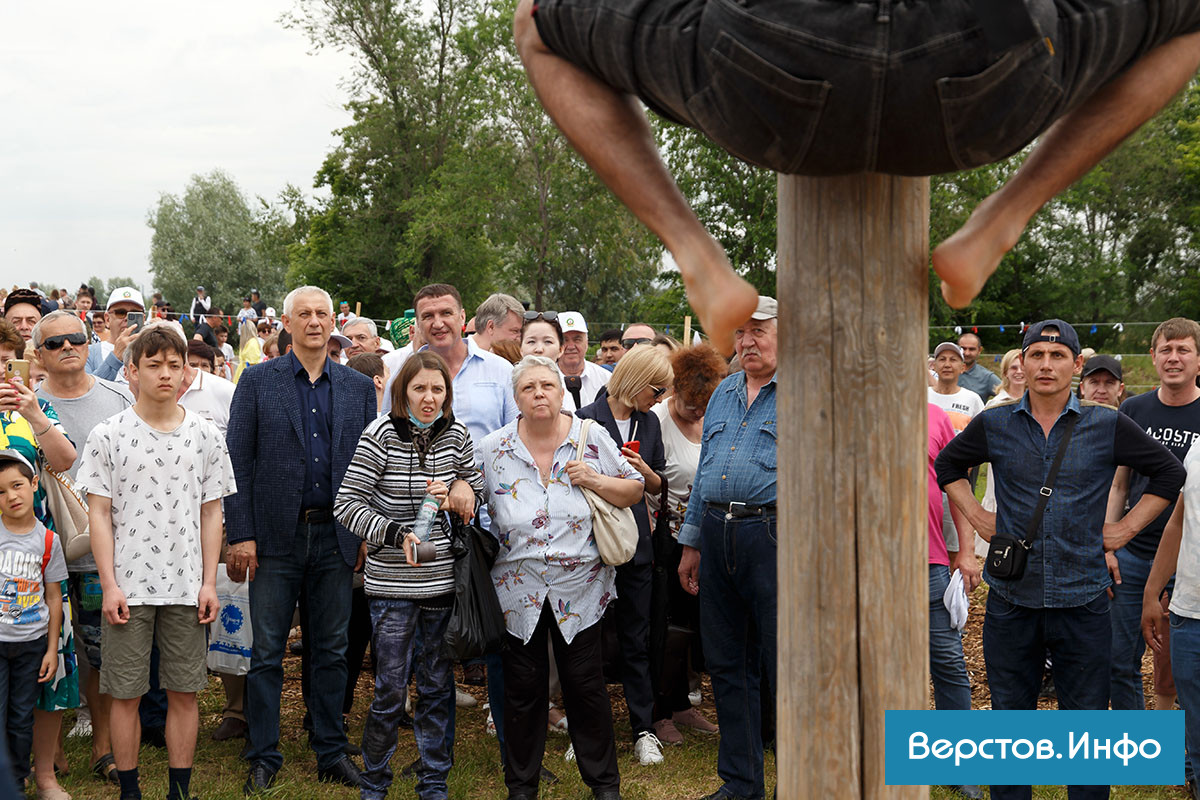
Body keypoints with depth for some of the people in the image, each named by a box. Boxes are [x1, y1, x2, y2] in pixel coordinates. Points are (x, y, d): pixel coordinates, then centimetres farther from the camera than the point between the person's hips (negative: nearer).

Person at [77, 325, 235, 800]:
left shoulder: (205, 436, 5)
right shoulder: (108, 436, 0)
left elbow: (211, 514, 8)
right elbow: (98, 514, -1)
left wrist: (209, 583, 2)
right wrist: (110, 585, -7)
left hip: (187, 587, 2)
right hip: (128, 587, -1)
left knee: (185, 692, 6)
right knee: (126, 694, 5)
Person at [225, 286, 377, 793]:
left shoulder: (359, 388, 8)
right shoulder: (258, 382, 2)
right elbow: (238, 462, -2)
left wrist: (366, 536, 1)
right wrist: (240, 535, -9)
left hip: (335, 537, 2)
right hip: (276, 536, -2)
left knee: (332, 651, 10)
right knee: (267, 652, 5)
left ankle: (331, 752, 22)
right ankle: (264, 757, 17)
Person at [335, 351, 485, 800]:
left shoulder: (456, 435, 3)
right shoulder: (381, 435, -9)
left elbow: (478, 485, 19)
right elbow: (345, 503, -11)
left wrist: (463, 487, -5)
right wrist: (395, 534, -22)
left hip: (443, 580, 4)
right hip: (392, 583, -3)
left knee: (438, 687, 11)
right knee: (390, 689, 1)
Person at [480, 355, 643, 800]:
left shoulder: (592, 438, -2)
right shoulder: (493, 450, -2)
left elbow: (634, 491, 4)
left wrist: (594, 480, -12)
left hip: (580, 587, 0)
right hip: (518, 590, 0)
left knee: (585, 683, 6)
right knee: (523, 687, 8)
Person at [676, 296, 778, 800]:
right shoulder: (723, 394, 17)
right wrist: (691, 543, 18)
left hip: (773, 534, -6)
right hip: (716, 533, 7)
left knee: (782, 664, -1)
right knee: (726, 663, 12)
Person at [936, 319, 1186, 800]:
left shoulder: (1108, 426, -1)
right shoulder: (994, 425, 2)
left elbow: (1169, 473, 9)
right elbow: (948, 465, 18)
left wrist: (1124, 528, 4)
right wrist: (977, 517, 8)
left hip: (1082, 599, -1)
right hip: (1011, 600, 1)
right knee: (1010, 717, 12)